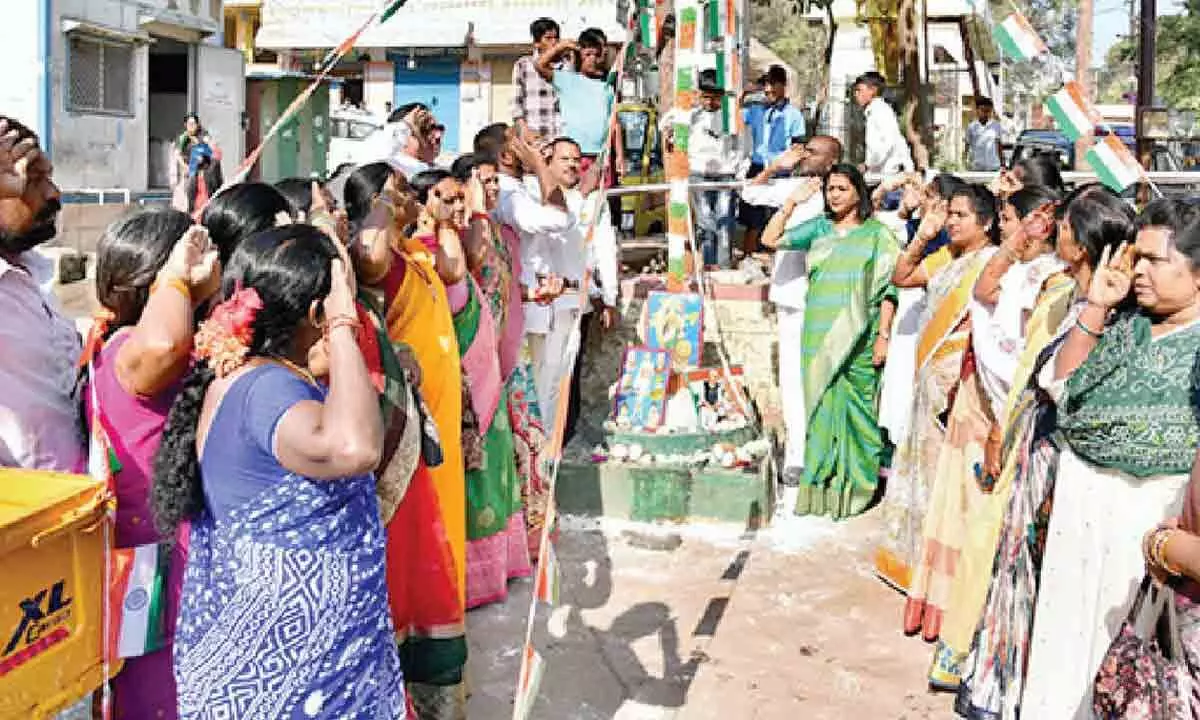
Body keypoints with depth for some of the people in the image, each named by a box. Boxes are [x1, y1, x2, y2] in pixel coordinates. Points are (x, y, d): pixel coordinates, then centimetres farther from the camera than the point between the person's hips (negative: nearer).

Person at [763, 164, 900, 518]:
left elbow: (887, 289, 0)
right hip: (819, 337, 3)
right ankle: (822, 486, 10)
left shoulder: (877, 234, 4)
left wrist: (883, 335, -7)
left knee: (856, 408, -1)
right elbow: (769, 239, 5)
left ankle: (857, 486, 9)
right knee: (822, 405, 3)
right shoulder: (817, 229, 13)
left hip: (858, 338, -3)